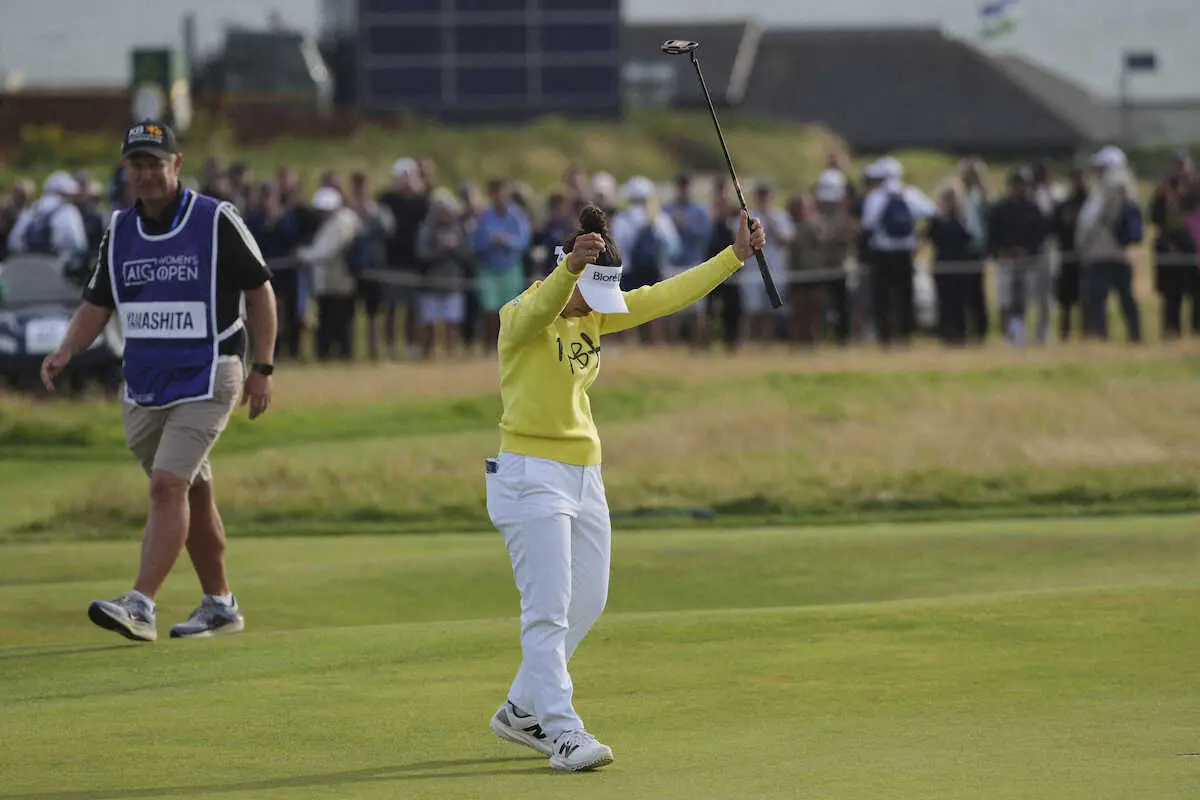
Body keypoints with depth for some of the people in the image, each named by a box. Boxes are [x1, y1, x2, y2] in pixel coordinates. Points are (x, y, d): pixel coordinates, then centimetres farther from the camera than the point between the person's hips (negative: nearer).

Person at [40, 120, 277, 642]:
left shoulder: (217, 221, -7)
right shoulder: (120, 231, 7)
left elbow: (259, 290, -1)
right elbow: (98, 303, 11)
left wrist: (262, 369, -5)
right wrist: (65, 353, -8)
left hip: (206, 382, -6)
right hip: (142, 385, 6)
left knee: (168, 486, -18)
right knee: (193, 493, 13)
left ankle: (141, 606, -25)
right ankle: (220, 605, 24)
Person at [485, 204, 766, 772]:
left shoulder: (594, 315, 8)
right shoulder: (523, 316, -15)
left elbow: (665, 297, 10)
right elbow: (540, 308, -40)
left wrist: (735, 256, 6)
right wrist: (570, 268, -60)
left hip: (584, 476, 9)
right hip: (531, 475, -9)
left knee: (586, 603, 13)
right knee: (548, 611, -11)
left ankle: (521, 712, 26)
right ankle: (563, 734, -13)